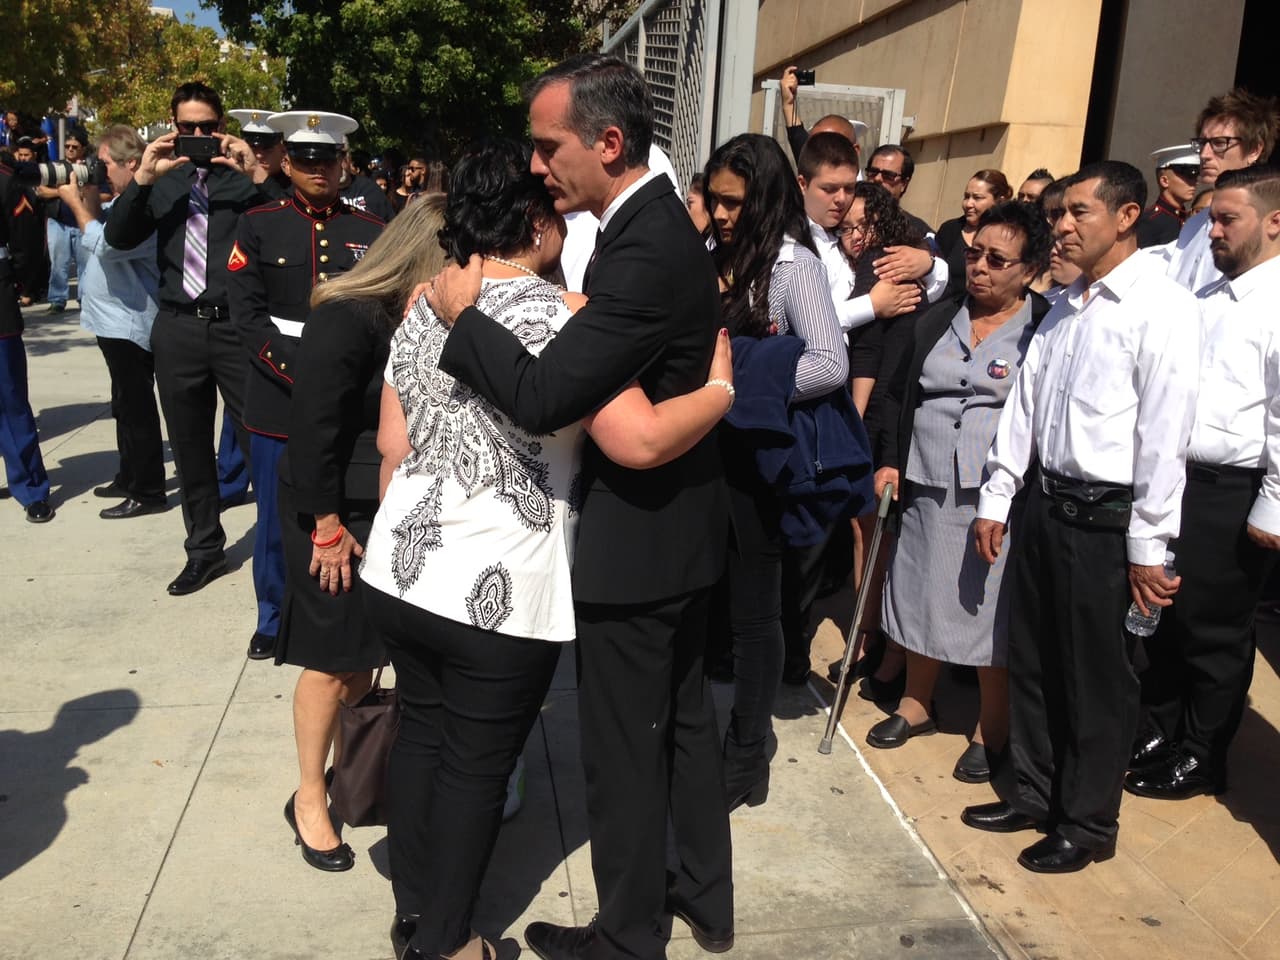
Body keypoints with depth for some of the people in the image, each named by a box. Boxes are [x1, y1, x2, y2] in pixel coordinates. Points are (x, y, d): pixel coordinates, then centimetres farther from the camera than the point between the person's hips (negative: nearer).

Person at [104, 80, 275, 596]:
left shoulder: (244, 175, 2)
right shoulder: (162, 180, 12)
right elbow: (118, 238, 2)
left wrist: (258, 176, -22)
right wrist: (142, 178, -10)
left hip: (237, 324, -4)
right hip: (178, 327, 4)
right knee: (189, 447, 12)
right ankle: (204, 549, 25)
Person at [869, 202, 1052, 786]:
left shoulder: (1045, 332, -7)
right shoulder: (938, 321, 8)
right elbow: (899, 394, 15)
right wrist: (892, 460, 7)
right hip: (926, 489, 5)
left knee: (992, 612, 5)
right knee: (919, 597, 15)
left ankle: (992, 731, 24)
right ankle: (916, 704, 35)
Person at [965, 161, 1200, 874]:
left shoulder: (1162, 307, -12)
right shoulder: (1065, 305, 12)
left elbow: (1165, 433, -15)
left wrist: (1148, 546, -15)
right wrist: (997, 500, 11)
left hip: (1106, 517, -7)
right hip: (1045, 499, 7)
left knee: (1097, 678, 7)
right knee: (1033, 660, 17)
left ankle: (1087, 824, 25)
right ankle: (1030, 793, 35)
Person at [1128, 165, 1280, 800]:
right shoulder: (1209, 295, 13)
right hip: (1172, 479, 8)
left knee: (1213, 631, 7)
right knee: (1160, 616, 17)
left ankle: (1200, 759, 25)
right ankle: (1157, 735, 35)